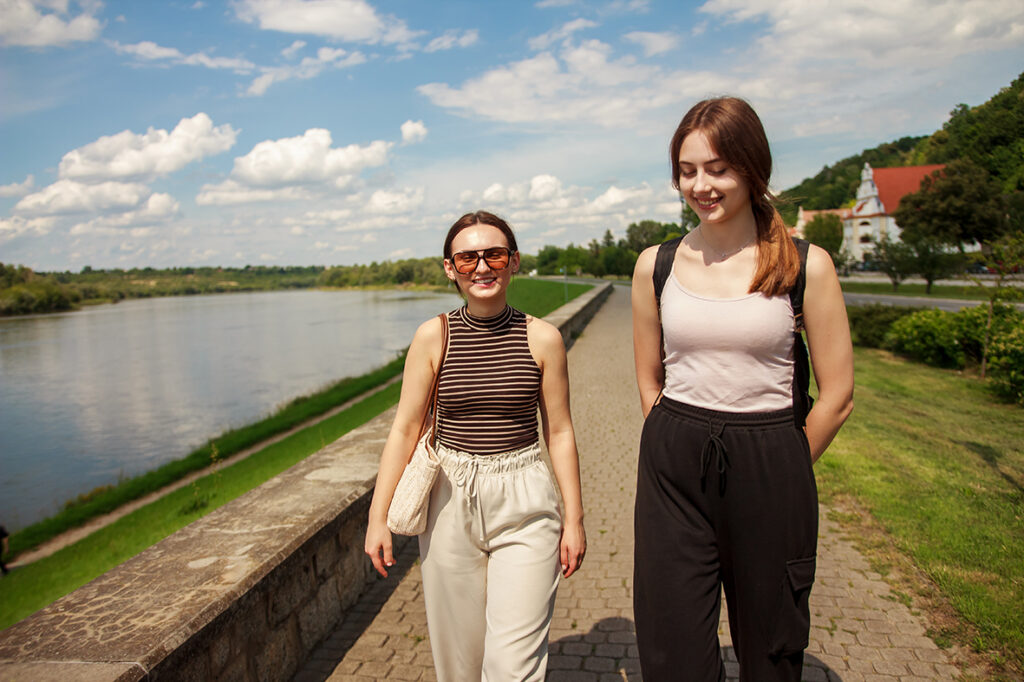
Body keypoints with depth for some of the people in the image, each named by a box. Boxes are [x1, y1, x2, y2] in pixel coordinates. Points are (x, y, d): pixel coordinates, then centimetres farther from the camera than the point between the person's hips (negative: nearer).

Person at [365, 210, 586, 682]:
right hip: (451, 501, 1)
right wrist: (378, 516, 0)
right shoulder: (433, 336, -3)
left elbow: (559, 432, 3)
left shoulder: (543, 338, -4)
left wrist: (574, 519, 5)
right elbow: (405, 429, 0)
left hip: (524, 504, -1)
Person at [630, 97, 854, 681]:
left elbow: (838, 397, -1)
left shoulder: (806, 266, -5)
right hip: (673, 470, 2)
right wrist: (683, 455, 8)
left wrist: (777, 473, 5)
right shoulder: (656, 265, 2)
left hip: (768, 470, -1)